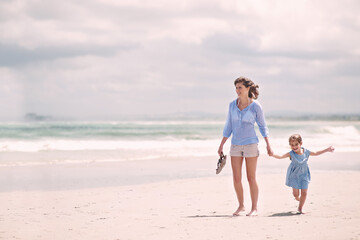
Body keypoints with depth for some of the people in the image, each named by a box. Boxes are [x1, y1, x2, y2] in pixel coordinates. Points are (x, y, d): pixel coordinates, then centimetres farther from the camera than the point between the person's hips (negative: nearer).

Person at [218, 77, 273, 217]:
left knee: (251, 178, -1)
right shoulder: (232, 105, 4)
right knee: (236, 179, 2)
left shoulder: (255, 106, -6)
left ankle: (254, 209, 7)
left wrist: (268, 145, -3)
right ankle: (241, 206, 18)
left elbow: (262, 126, 3)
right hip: (236, 145, 4)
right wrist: (221, 145, 9)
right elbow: (228, 127, 11)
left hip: (251, 144, -4)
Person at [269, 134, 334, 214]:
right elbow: (281, 156, -26)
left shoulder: (306, 152, -7)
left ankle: (300, 208, 19)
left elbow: (316, 153, 9)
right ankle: (297, 197, 37)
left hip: (304, 175, 2)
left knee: (304, 193, 0)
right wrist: (273, 155, -45)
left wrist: (327, 150, 13)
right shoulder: (291, 154, -16)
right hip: (294, 175, -2)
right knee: (296, 193, -1)